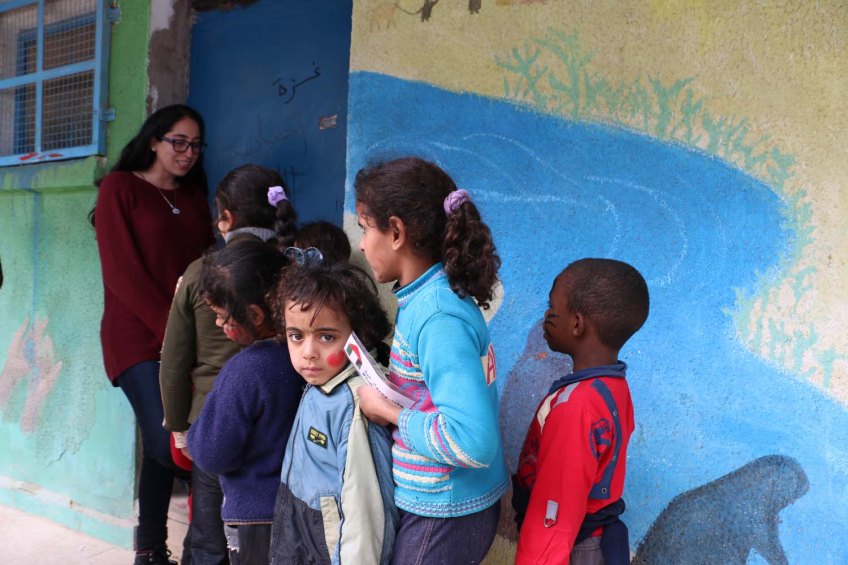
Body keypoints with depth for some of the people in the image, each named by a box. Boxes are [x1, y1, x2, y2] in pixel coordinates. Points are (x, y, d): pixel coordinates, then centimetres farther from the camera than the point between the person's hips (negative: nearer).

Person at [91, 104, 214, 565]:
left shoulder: (195, 195, 16)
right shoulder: (119, 187, 1)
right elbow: (121, 271, -7)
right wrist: (170, 326, -15)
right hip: (138, 337, -5)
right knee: (166, 443, -12)